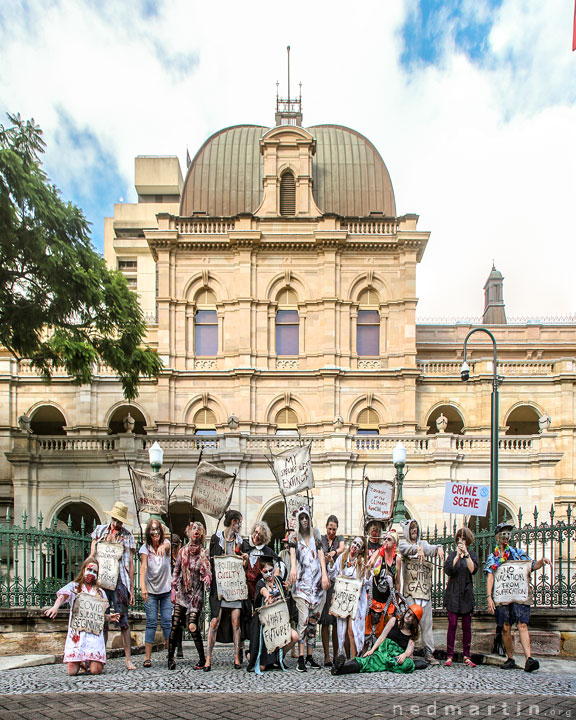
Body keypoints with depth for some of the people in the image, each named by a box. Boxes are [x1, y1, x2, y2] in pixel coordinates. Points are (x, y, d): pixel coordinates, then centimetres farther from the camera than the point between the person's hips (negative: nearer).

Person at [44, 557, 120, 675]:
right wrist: (55, 607, -33)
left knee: (95, 670, -12)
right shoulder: (74, 586, 10)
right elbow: (62, 596, -11)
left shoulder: (100, 592, 19)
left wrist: (109, 617, -1)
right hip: (77, 632, -1)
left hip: (95, 632, 2)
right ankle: (81, 662, 23)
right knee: (72, 671, -10)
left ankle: (89, 661, 22)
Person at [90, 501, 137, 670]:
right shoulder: (99, 531, 13)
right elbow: (92, 557, 13)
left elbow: (130, 563, 6)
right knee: (101, 622, 4)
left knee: (123, 621, -2)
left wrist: (131, 590, 2)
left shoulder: (127, 536, 7)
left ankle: (128, 659, 3)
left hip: (119, 582, -2)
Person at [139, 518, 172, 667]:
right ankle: (147, 657, 3)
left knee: (167, 622, 0)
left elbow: (167, 546, -28)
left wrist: (162, 547, -53)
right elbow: (143, 567, -17)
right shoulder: (145, 548, -6)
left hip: (166, 590, 1)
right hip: (151, 591, -1)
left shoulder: (166, 543, -3)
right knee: (151, 623, -2)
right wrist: (143, 587, -29)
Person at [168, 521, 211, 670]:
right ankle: (170, 657, 10)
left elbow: (207, 571, -7)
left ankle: (202, 659, 5)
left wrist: (208, 577, -29)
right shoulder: (183, 551, 7)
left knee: (193, 626, -8)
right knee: (175, 625, -3)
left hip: (196, 593, -2)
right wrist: (173, 589, 5)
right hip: (182, 592, 3)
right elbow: (176, 571, 11)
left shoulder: (203, 554, 0)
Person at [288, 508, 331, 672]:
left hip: (316, 582, 3)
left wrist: (324, 574, -9)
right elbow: (292, 552, -14)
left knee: (313, 621, 7)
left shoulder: (316, 533, 11)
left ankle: (310, 657, 14)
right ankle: (301, 658, -8)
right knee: (303, 620, -11)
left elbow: (321, 553, 3)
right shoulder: (294, 536, 4)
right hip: (301, 583, -3)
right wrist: (293, 567, -34)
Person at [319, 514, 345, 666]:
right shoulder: (320, 539, 11)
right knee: (325, 621, -3)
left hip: (337, 581, 1)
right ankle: (327, 656, -1)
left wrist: (334, 552, -29)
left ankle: (336, 655, 7)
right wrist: (327, 559, -25)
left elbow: (342, 548, -8)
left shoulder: (340, 538, 13)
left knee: (337, 620, -1)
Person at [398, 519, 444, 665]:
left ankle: (429, 652, 6)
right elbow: (405, 548, -15)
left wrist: (438, 548, -26)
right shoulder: (403, 543, 8)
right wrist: (417, 549, -34)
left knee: (427, 621, 2)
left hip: (424, 588, 3)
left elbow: (430, 548, -3)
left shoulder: (423, 543, 18)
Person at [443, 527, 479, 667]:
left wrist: (466, 554, -16)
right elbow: (447, 570, -9)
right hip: (453, 593, -1)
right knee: (452, 624, -5)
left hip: (467, 593, 1)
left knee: (467, 626, 2)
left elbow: (473, 570, -8)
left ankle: (467, 657, 9)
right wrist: (458, 555, -15)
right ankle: (449, 656, -1)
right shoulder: (452, 554, 7)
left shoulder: (472, 554, 8)